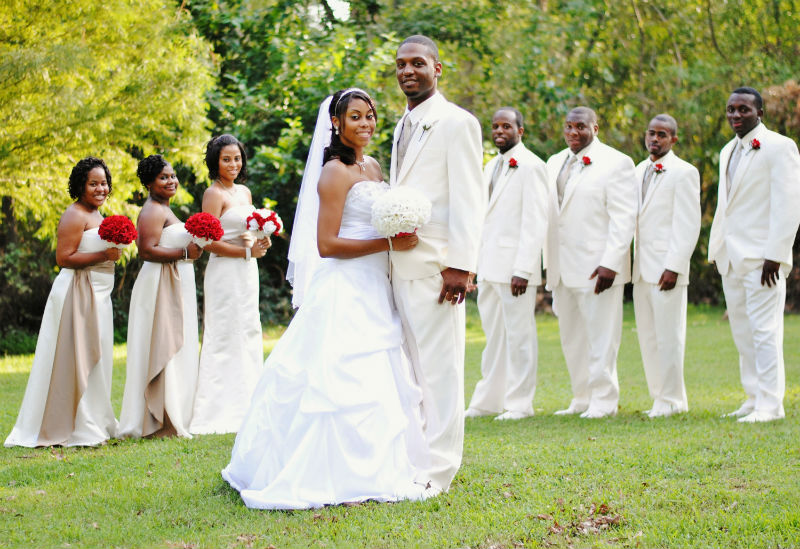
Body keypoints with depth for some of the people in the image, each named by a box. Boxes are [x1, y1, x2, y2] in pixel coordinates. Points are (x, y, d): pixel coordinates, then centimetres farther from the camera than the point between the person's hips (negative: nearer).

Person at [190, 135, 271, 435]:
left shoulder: (244, 192, 15)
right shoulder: (214, 194, -9)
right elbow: (209, 242, -15)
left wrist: (261, 243, 1)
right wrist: (247, 252, -16)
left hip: (247, 274, 8)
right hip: (225, 273, -8)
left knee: (248, 335, 10)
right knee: (226, 339, -7)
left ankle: (244, 407, 16)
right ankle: (220, 412, -3)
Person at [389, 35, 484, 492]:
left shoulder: (456, 123, -5)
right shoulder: (404, 127, 20)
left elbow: (468, 199, -12)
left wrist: (461, 265, -19)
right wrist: (390, 249, 15)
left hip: (435, 266, -8)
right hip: (401, 266, 8)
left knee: (439, 367, -4)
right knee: (412, 367, 12)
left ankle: (438, 470, 0)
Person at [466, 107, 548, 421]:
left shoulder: (530, 166, -8)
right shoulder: (491, 167, 18)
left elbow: (536, 221, -14)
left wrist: (523, 269, -20)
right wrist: (472, 263, 14)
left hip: (515, 265, -8)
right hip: (488, 265, 8)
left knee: (519, 334, -2)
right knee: (493, 334, 13)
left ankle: (520, 403, 4)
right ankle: (489, 400, 18)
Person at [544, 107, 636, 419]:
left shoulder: (616, 163, -5)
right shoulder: (554, 163, 16)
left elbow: (624, 218, -11)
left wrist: (610, 263, -18)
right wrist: (549, 264, 14)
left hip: (597, 267, -7)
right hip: (562, 269, 7)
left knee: (601, 337, -4)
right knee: (572, 339, 11)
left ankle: (604, 401, 4)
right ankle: (582, 399, 20)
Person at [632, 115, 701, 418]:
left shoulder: (684, 173, -6)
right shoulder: (639, 171, 17)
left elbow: (688, 225, -11)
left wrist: (673, 267, -17)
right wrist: (631, 262, 13)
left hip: (666, 266, -7)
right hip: (641, 268, 8)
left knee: (668, 336, -5)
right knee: (647, 336, 9)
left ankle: (671, 400, 2)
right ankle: (660, 397, 17)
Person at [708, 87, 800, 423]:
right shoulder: (728, 152, 19)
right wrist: (717, 250, 15)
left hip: (761, 257, -8)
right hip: (731, 257, 8)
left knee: (764, 331, -9)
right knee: (742, 333, 9)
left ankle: (770, 405, -7)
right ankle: (754, 400, 15)